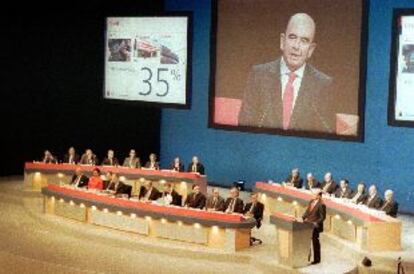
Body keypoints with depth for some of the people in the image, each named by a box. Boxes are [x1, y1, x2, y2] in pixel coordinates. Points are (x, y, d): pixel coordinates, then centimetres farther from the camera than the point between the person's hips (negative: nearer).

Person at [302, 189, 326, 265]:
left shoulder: (321, 205, -17)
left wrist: (316, 223, -20)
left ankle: (317, 259, 15)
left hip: (315, 226, -8)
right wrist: (304, 217, 4)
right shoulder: (311, 201, 6)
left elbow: (322, 217, -15)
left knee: (315, 242, 3)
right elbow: (307, 211, 17)